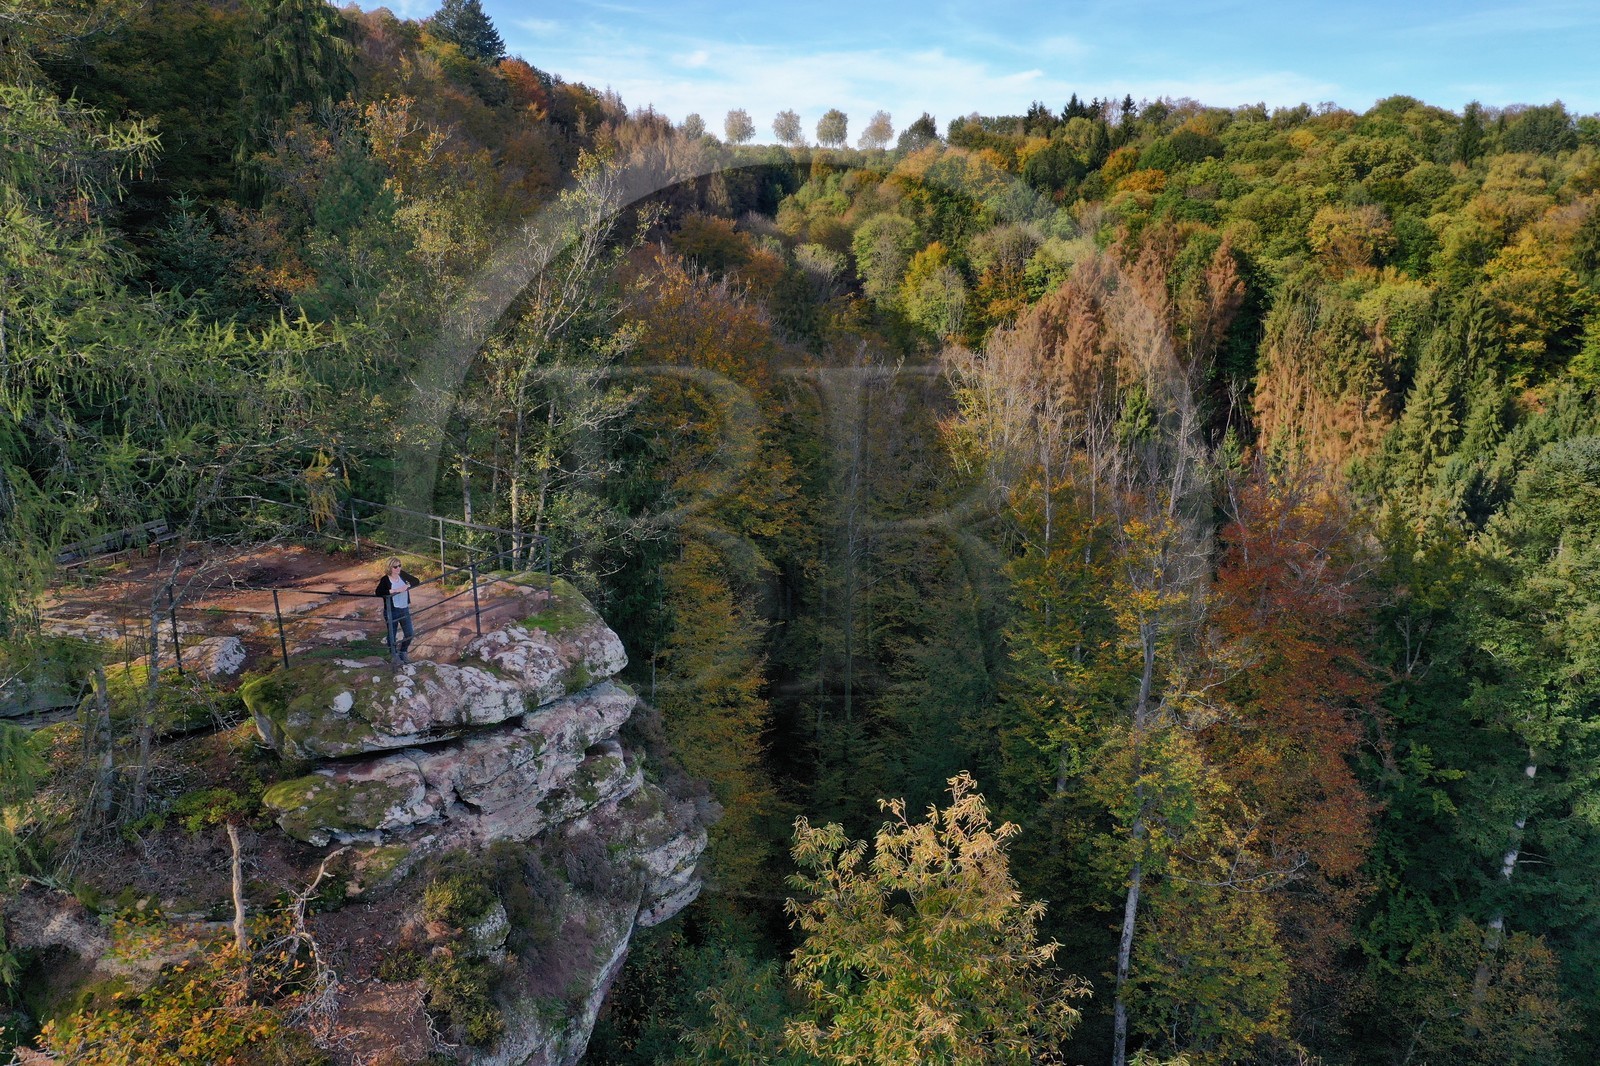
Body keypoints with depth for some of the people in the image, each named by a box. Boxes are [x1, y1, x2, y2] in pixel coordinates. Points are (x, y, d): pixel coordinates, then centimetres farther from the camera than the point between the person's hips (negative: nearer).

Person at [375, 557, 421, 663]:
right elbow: (378, 592, -31)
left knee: (410, 633, 9)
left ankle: (403, 652, 32)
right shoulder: (385, 580, -16)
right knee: (392, 634, 10)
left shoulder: (402, 575, -1)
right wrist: (395, 590, -35)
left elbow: (416, 581, 1)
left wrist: (407, 586, -17)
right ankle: (394, 654, 31)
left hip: (405, 610, 5)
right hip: (392, 611, -5)